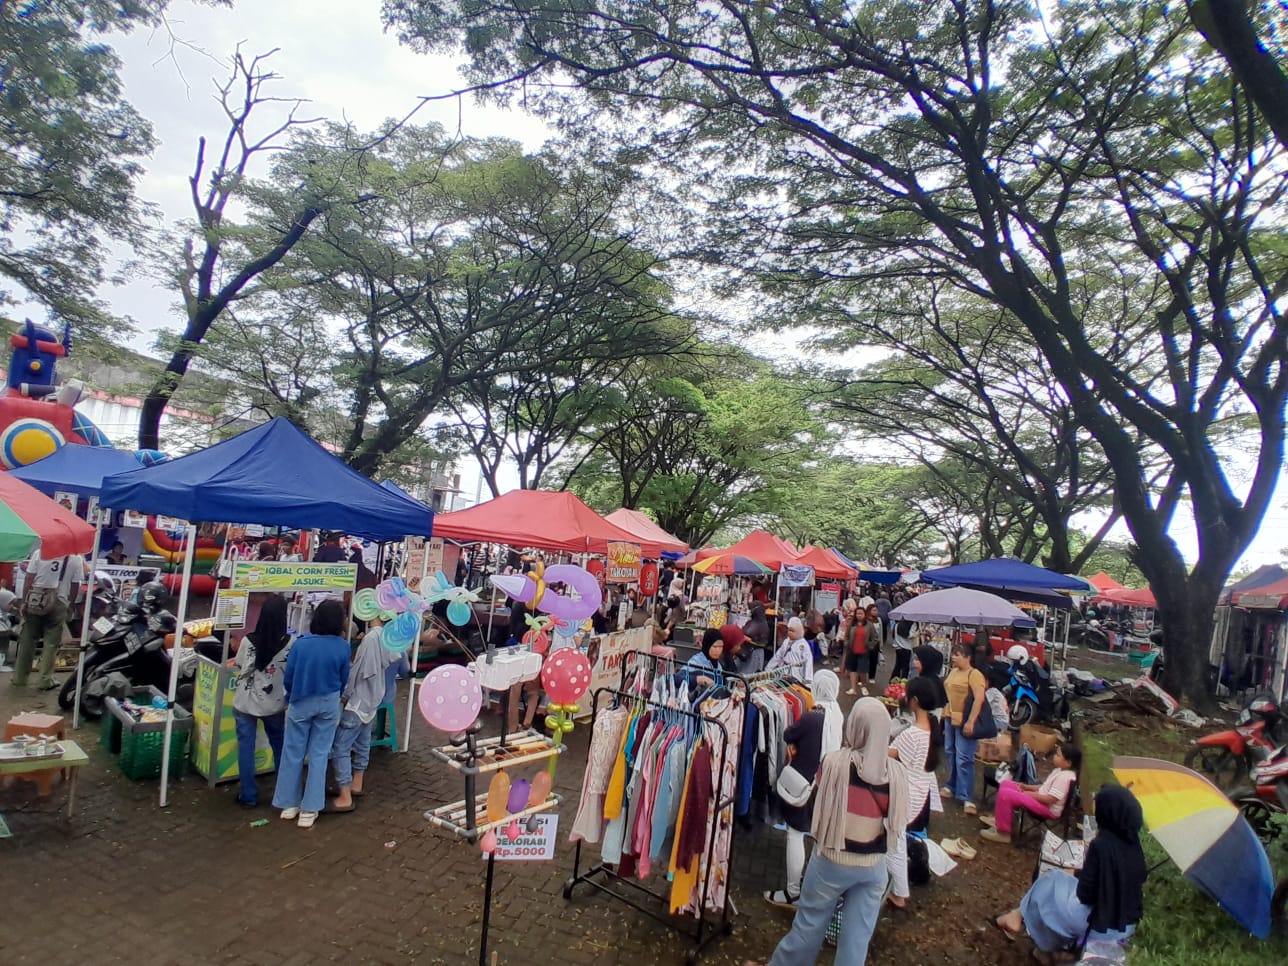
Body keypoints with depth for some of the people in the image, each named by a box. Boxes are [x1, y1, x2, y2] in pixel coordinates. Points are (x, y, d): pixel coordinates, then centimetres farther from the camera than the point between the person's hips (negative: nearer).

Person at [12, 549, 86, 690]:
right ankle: (45, 680, 8)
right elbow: (75, 585, -1)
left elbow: (29, 580, -2)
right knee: (51, 643, 5)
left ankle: (19, 678, 20)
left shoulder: (39, 553, -2)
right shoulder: (76, 558, -4)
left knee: (27, 639, 12)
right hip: (58, 603, -1)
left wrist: (24, 601, 4)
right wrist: (70, 604, 10)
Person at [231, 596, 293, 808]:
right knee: (279, 746, 18)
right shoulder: (291, 643, -15)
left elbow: (239, 667, 2)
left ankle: (249, 796, 17)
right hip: (275, 704, 1)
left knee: (246, 748, 11)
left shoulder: (248, 641, -14)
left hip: (245, 703, -1)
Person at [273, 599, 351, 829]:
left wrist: (290, 699, 14)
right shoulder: (342, 647, -13)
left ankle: (289, 804, 24)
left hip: (301, 703, 0)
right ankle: (309, 810, 13)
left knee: (293, 753, 15)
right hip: (328, 703, 0)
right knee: (319, 754, 9)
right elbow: (344, 679, -2)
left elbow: (288, 677, -5)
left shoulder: (301, 643, -14)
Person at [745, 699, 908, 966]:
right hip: (874, 865, 2)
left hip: (832, 860, -2)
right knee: (858, 935, 16)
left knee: (809, 923, 17)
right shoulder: (896, 771, -11)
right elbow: (896, 819, 0)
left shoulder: (835, 762, -20)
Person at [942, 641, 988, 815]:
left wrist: (970, 721, -27)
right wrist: (946, 715, 21)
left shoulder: (974, 674, -16)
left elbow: (979, 699, -23)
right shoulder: (953, 672, 11)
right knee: (951, 754, 17)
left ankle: (966, 797, -3)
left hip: (965, 722, -9)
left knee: (963, 759, -8)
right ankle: (952, 787, 31)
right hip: (951, 719, 9)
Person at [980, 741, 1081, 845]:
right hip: (1041, 798, 11)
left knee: (1005, 794, -24)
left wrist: (1027, 793, -16)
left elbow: (1049, 799, -26)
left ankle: (1002, 833, -12)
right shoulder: (1061, 770, 9)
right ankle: (999, 819, 11)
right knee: (1006, 784, 9)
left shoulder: (1064, 777, -24)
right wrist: (1026, 787, 7)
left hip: (1048, 808, -11)